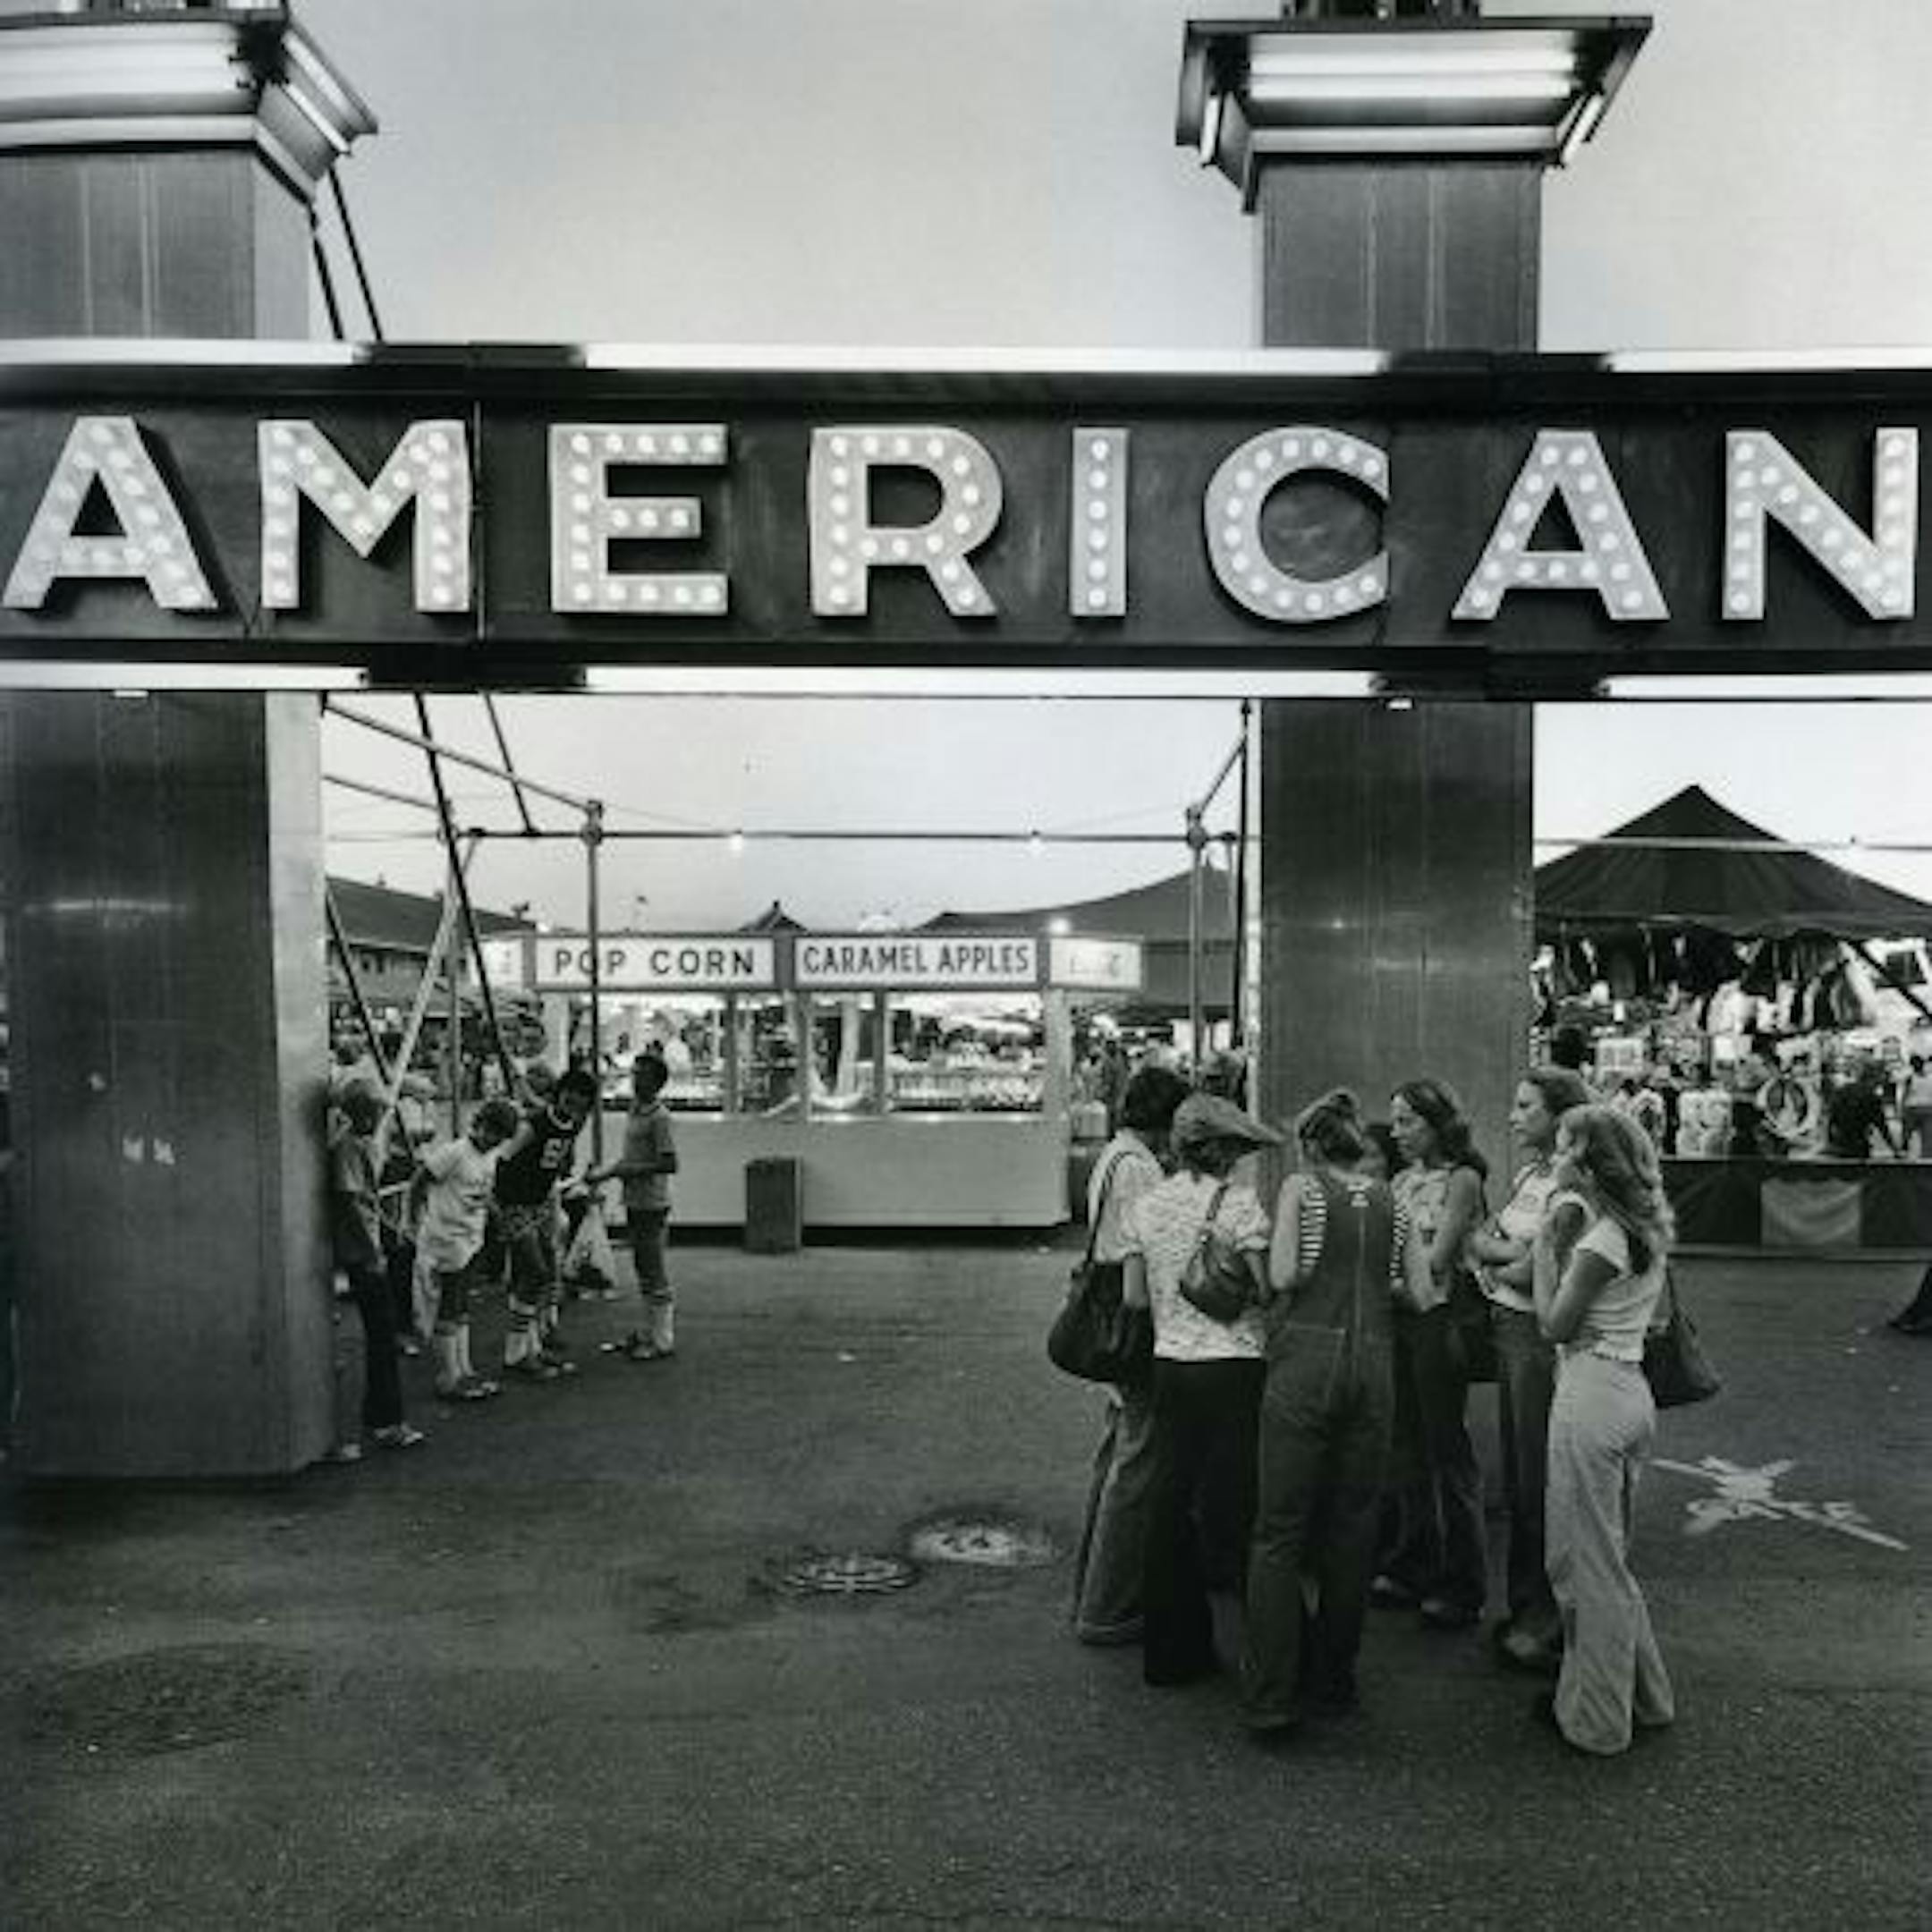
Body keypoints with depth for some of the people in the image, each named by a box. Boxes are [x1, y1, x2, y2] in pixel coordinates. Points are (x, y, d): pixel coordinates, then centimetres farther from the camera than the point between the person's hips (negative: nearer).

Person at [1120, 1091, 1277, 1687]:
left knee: (1169, 1501, 11)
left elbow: (1134, 1297, 6)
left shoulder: (1143, 1206, 6)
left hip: (1170, 1365, 5)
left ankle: (1169, 1649, 21)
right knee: (1236, 1503, 5)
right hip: (1234, 1364, -5)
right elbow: (1265, 1289, -13)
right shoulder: (1237, 1201, -9)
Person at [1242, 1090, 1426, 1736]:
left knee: (1281, 1531, 1)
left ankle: (1270, 1698, 1)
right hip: (1373, 1364, 4)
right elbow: (1417, 1291, 7)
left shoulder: (1301, 1188, 0)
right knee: (1354, 1528, 14)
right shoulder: (1390, 1201, 11)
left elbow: (1283, 1275, -11)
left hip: (1307, 1359, -4)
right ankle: (1333, 1680, 24)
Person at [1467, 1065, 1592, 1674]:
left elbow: (1534, 1277, -21)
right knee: (1516, 1476, 16)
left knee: (1541, 1482, 2)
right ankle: (1523, 1607, 29)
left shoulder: (1573, 1189, -17)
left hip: (1542, 1338, -8)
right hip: (1509, 1328, 8)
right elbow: (1477, 1238, 9)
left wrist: (1496, 1265, -4)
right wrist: (1512, 1252, -10)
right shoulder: (1529, 1173, 11)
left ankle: (1546, 1624, 16)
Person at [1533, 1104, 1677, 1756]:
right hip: (1631, 1391, 9)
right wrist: (1558, 1244, 8)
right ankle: (1644, 1696, 33)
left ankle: (1595, 1719, 17)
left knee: (1588, 1562, 4)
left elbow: (1555, 1323, -13)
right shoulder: (1644, 1229, 9)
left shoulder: (1603, 1238, -19)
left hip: (1591, 1398, -9)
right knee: (1609, 1556, 22)